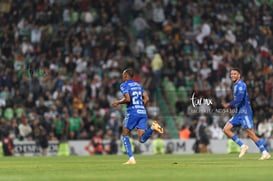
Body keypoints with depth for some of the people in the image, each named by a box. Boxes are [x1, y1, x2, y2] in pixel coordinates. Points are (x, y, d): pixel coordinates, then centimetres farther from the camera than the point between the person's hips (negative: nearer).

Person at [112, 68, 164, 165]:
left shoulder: (124, 85, -1)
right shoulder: (138, 85, 20)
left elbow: (127, 99, -15)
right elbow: (146, 99, 13)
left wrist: (118, 102, 2)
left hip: (132, 112, -6)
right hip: (142, 112, 6)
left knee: (125, 135, 11)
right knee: (142, 139, 1)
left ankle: (131, 159, 2)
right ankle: (153, 127, -25)